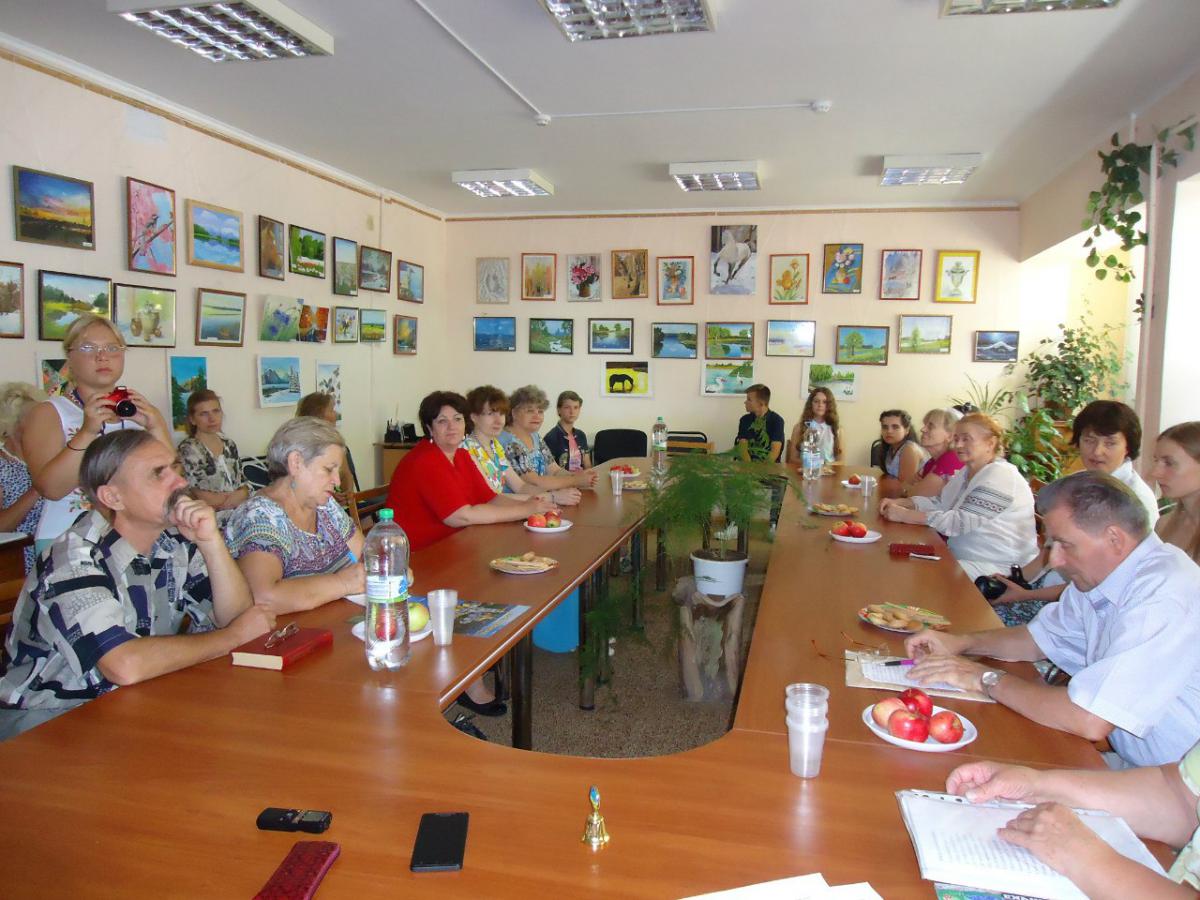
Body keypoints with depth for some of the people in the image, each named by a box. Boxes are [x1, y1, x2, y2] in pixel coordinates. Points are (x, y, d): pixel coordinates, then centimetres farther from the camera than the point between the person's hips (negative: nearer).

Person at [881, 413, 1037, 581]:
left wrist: (905, 515, -25)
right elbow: (940, 503, 11)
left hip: (996, 567, -8)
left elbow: (959, 522, -26)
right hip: (963, 556, 9)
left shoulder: (1000, 477, -20)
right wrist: (899, 503, -6)